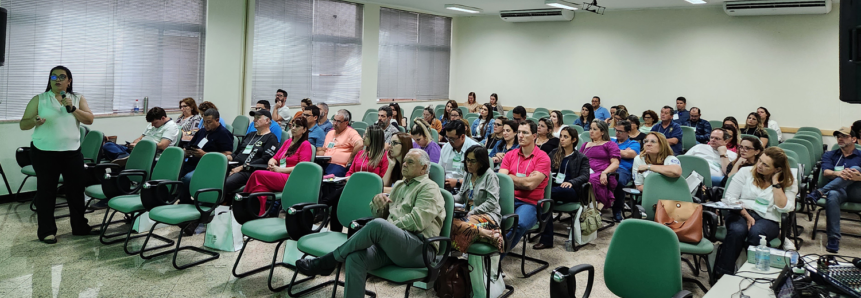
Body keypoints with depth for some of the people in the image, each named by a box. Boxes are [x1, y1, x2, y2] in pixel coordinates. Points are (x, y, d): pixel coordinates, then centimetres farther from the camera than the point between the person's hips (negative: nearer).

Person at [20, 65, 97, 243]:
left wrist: (72, 108, -19)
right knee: (46, 191, 2)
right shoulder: (38, 100, 2)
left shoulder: (78, 99, 7)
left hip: (72, 152, 2)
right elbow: (23, 124, 0)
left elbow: (89, 120, -5)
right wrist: (34, 121, -22)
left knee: (76, 190, 8)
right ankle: (46, 231, 11)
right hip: (44, 153, -2)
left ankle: (79, 227, 22)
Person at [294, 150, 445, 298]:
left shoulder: (428, 188, 2)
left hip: (419, 248, -6)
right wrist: (377, 202, 4)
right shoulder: (399, 185, 26)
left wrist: (386, 228, -8)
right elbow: (379, 215, 26)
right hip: (390, 244, 7)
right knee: (355, 257, -26)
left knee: (378, 225, -35)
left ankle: (326, 262, -19)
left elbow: (417, 221, -12)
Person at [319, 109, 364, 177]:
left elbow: (360, 145, -17)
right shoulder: (330, 132, 28)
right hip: (324, 164, 6)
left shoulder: (350, 132, 2)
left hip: (339, 165, -6)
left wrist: (350, 159, -11)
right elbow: (322, 150, 34)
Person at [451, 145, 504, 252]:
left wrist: (472, 212, -16)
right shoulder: (468, 175, 19)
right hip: (470, 214, 7)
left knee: (456, 224, -34)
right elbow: (461, 196, 19)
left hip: (488, 216, -7)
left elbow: (492, 202, -11)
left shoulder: (490, 175, -3)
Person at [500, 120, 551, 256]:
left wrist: (509, 177, 2)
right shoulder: (510, 155, 16)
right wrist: (523, 180, -6)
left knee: (519, 223, -37)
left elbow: (530, 184, -10)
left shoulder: (543, 158, 1)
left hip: (529, 203, -4)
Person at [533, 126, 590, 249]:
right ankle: (546, 240, -33)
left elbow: (585, 176, -3)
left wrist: (571, 182, -24)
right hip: (553, 186, 3)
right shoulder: (554, 153, 25)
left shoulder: (581, 158, 13)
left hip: (570, 190, -3)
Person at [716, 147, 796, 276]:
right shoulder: (745, 173, 8)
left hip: (768, 219, 0)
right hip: (740, 214, 1)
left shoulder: (789, 183, 7)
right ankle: (722, 274, -31)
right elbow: (729, 198, 1)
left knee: (756, 233, -37)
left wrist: (775, 182, -7)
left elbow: (784, 208, -8)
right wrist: (746, 216, -12)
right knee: (737, 230, -35)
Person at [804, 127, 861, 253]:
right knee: (832, 195, -37)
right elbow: (826, 172, 3)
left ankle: (818, 193, -36)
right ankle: (834, 239, -37)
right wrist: (838, 174, -21)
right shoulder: (829, 155, 23)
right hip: (834, 189, 0)